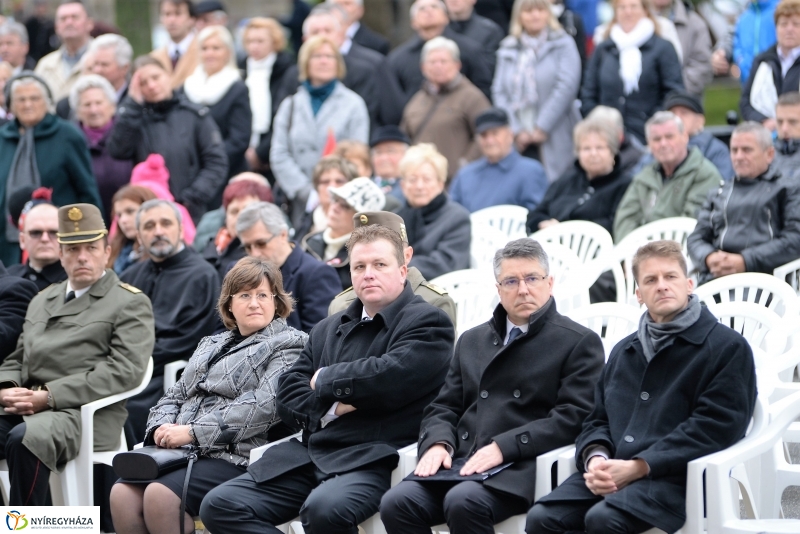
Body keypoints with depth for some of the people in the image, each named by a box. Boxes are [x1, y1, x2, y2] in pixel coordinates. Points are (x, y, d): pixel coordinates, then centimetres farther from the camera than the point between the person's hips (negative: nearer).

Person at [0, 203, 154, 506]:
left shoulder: (130, 304, 6)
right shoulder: (42, 301, 27)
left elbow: (123, 370, -8)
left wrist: (49, 396, -15)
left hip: (85, 415, -6)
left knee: (25, 438, -36)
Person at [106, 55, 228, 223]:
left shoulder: (196, 115, 4)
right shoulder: (136, 118, 9)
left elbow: (217, 162, 1)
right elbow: (117, 150, -8)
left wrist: (191, 199, -9)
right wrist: (132, 103, -4)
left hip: (191, 214, -1)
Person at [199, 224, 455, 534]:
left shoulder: (427, 322, 2)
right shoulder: (329, 329, 25)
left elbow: (390, 378, -15)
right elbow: (288, 392, 15)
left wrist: (324, 380, 1)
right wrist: (329, 407, -7)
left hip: (372, 459, -7)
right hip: (309, 452, 7)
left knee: (324, 508, -39)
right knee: (219, 506, -12)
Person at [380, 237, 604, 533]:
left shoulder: (579, 342, 7)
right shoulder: (472, 341, 26)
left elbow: (573, 417, -5)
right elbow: (443, 408, 23)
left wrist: (503, 447, -15)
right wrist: (438, 443, -2)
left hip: (521, 468, -5)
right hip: (460, 462, 5)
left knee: (463, 502, -36)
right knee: (397, 503, -24)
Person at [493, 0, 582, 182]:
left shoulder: (563, 44, 5)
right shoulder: (508, 50, 14)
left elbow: (566, 87, -6)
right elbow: (499, 93, 7)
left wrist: (542, 128, -12)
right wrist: (516, 131, -6)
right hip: (519, 143, 3)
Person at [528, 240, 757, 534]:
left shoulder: (728, 347, 3)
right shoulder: (623, 352, 27)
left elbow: (715, 426, -8)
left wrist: (638, 467, -14)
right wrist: (595, 457, -3)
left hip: (672, 477, -6)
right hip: (610, 473, 6)